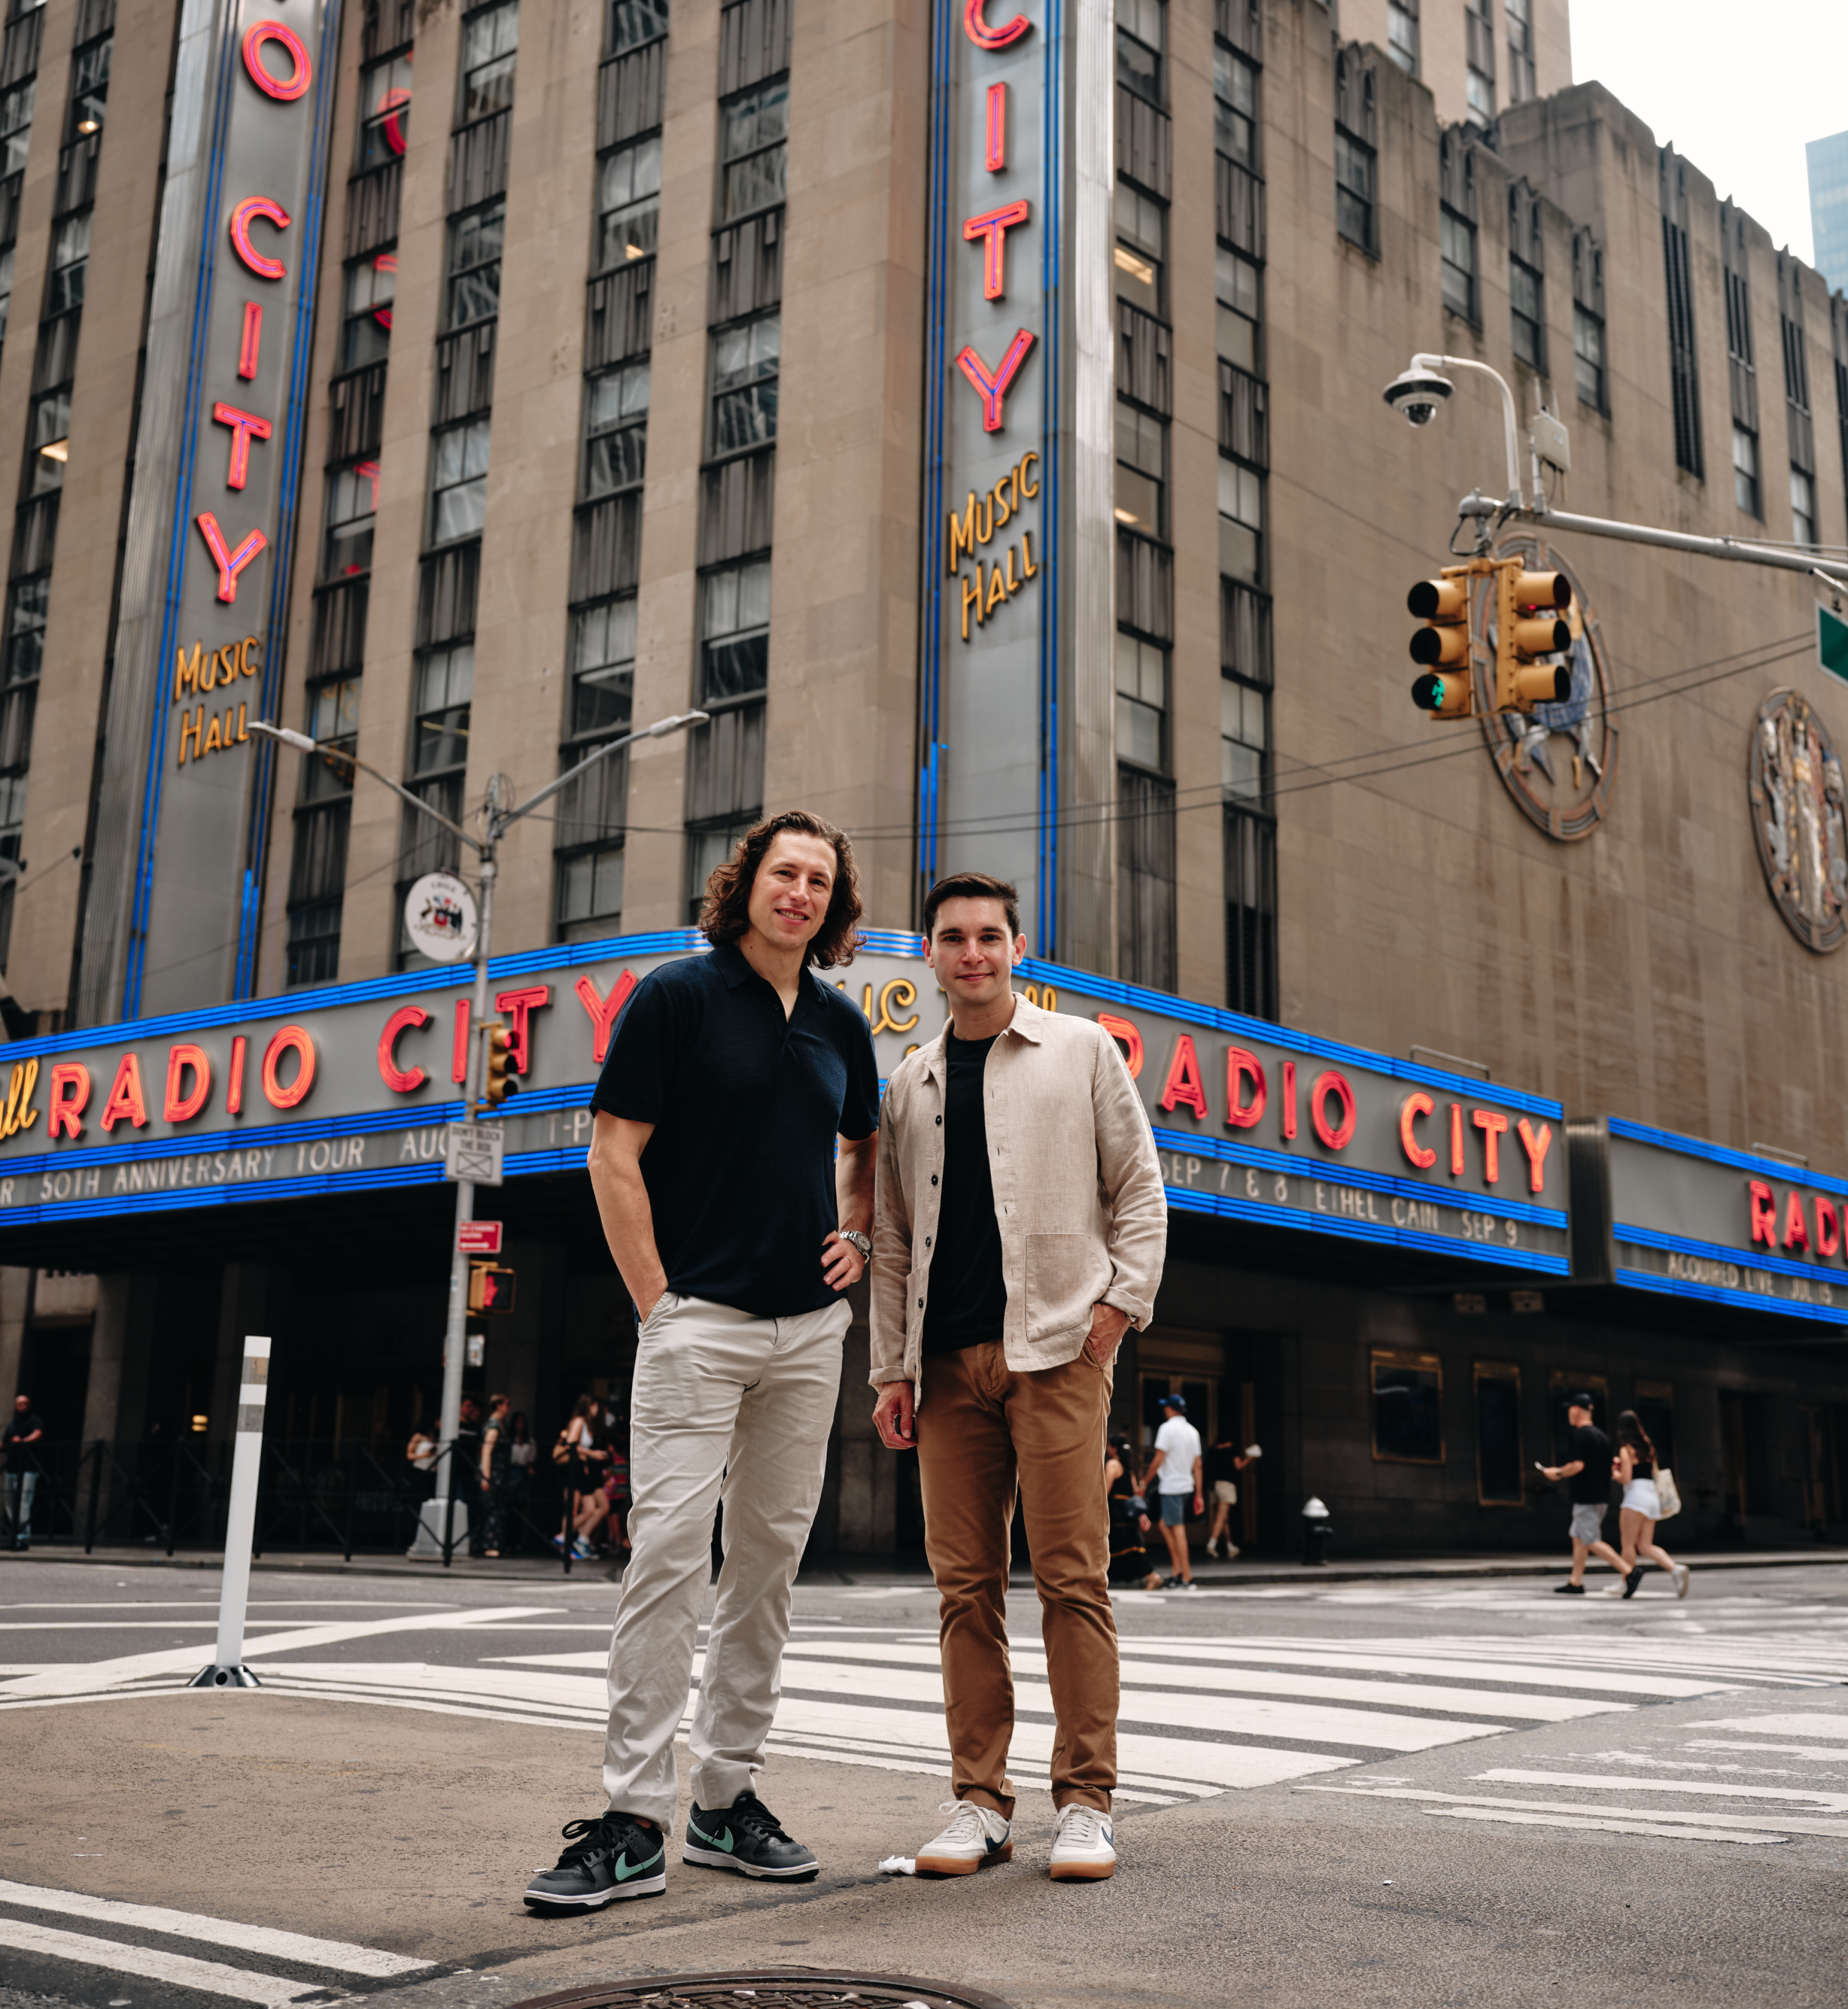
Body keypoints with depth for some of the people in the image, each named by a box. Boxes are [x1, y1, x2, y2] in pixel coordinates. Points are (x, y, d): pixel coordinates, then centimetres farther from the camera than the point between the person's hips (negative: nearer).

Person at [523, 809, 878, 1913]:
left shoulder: (842, 1022, 12)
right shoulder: (678, 995, -3)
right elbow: (615, 1154, -6)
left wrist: (856, 1240, 11)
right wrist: (656, 1299, -10)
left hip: (809, 1327, 6)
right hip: (699, 1319, -5)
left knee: (770, 1560, 9)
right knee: (670, 1552, -9)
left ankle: (730, 1795, 19)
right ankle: (634, 1820, -3)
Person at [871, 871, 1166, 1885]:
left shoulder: (1082, 1050, 8)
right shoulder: (909, 1084, 16)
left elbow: (1138, 1187, 8)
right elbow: (891, 1238, 17)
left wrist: (1125, 1297, -4)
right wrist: (891, 1367, 10)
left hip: (1056, 1347, -3)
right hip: (949, 1358, 3)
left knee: (1072, 1575, -6)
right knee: (965, 1583, 3)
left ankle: (1085, 1801, 3)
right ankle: (979, 1800, 11)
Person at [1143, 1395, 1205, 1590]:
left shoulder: (1168, 1428, -10)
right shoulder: (1192, 1431, 12)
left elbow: (1158, 1460, -14)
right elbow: (1198, 1465, 12)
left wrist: (1145, 1482, -4)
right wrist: (1199, 1495, 14)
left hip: (1171, 1486, -8)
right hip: (1187, 1485, 8)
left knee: (1178, 1530, -5)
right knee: (1165, 1525, 18)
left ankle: (1186, 1578, -4)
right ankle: (1178, 1571, 13)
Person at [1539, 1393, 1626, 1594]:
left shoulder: (1579, 1435, -13)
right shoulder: (1601, 1436, 14)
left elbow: (1578, 1465, -23)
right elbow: (1609, 1467, 18)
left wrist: (1557, 1473, -8)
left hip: (1586, 1498, -9)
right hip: (1601, 1495, 10)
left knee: (1592, 1542, -8)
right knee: (1578, 1538, 14)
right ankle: (1575, 1583, 16)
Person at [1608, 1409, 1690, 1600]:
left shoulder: (1626, 1450, -5)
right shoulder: (1648, 1448, 17)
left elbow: (1626, 1478, -13)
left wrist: (1615, 1472, 9)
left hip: (1636, 1497, -8)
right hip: (1653, 1497, 8)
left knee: (1629, 1544, -2)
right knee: (1646, 1546, 5)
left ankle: (1627, 1584, -2)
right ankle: (1676, 1569, -15)